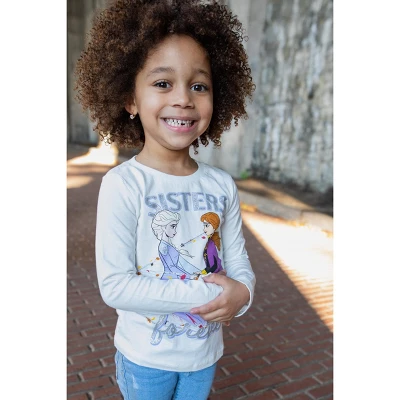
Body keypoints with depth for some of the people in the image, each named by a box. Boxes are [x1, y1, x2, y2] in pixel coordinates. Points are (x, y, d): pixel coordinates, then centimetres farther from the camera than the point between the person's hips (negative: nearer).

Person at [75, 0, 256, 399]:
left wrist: (241, 292, -23)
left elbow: (239, 262, -2)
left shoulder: (222, 185, -9)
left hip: (205, 352, 4)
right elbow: (114, 285, -23)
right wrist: (204, 295, -25)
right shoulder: (122, 185, -22)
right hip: (145, 356, -3)